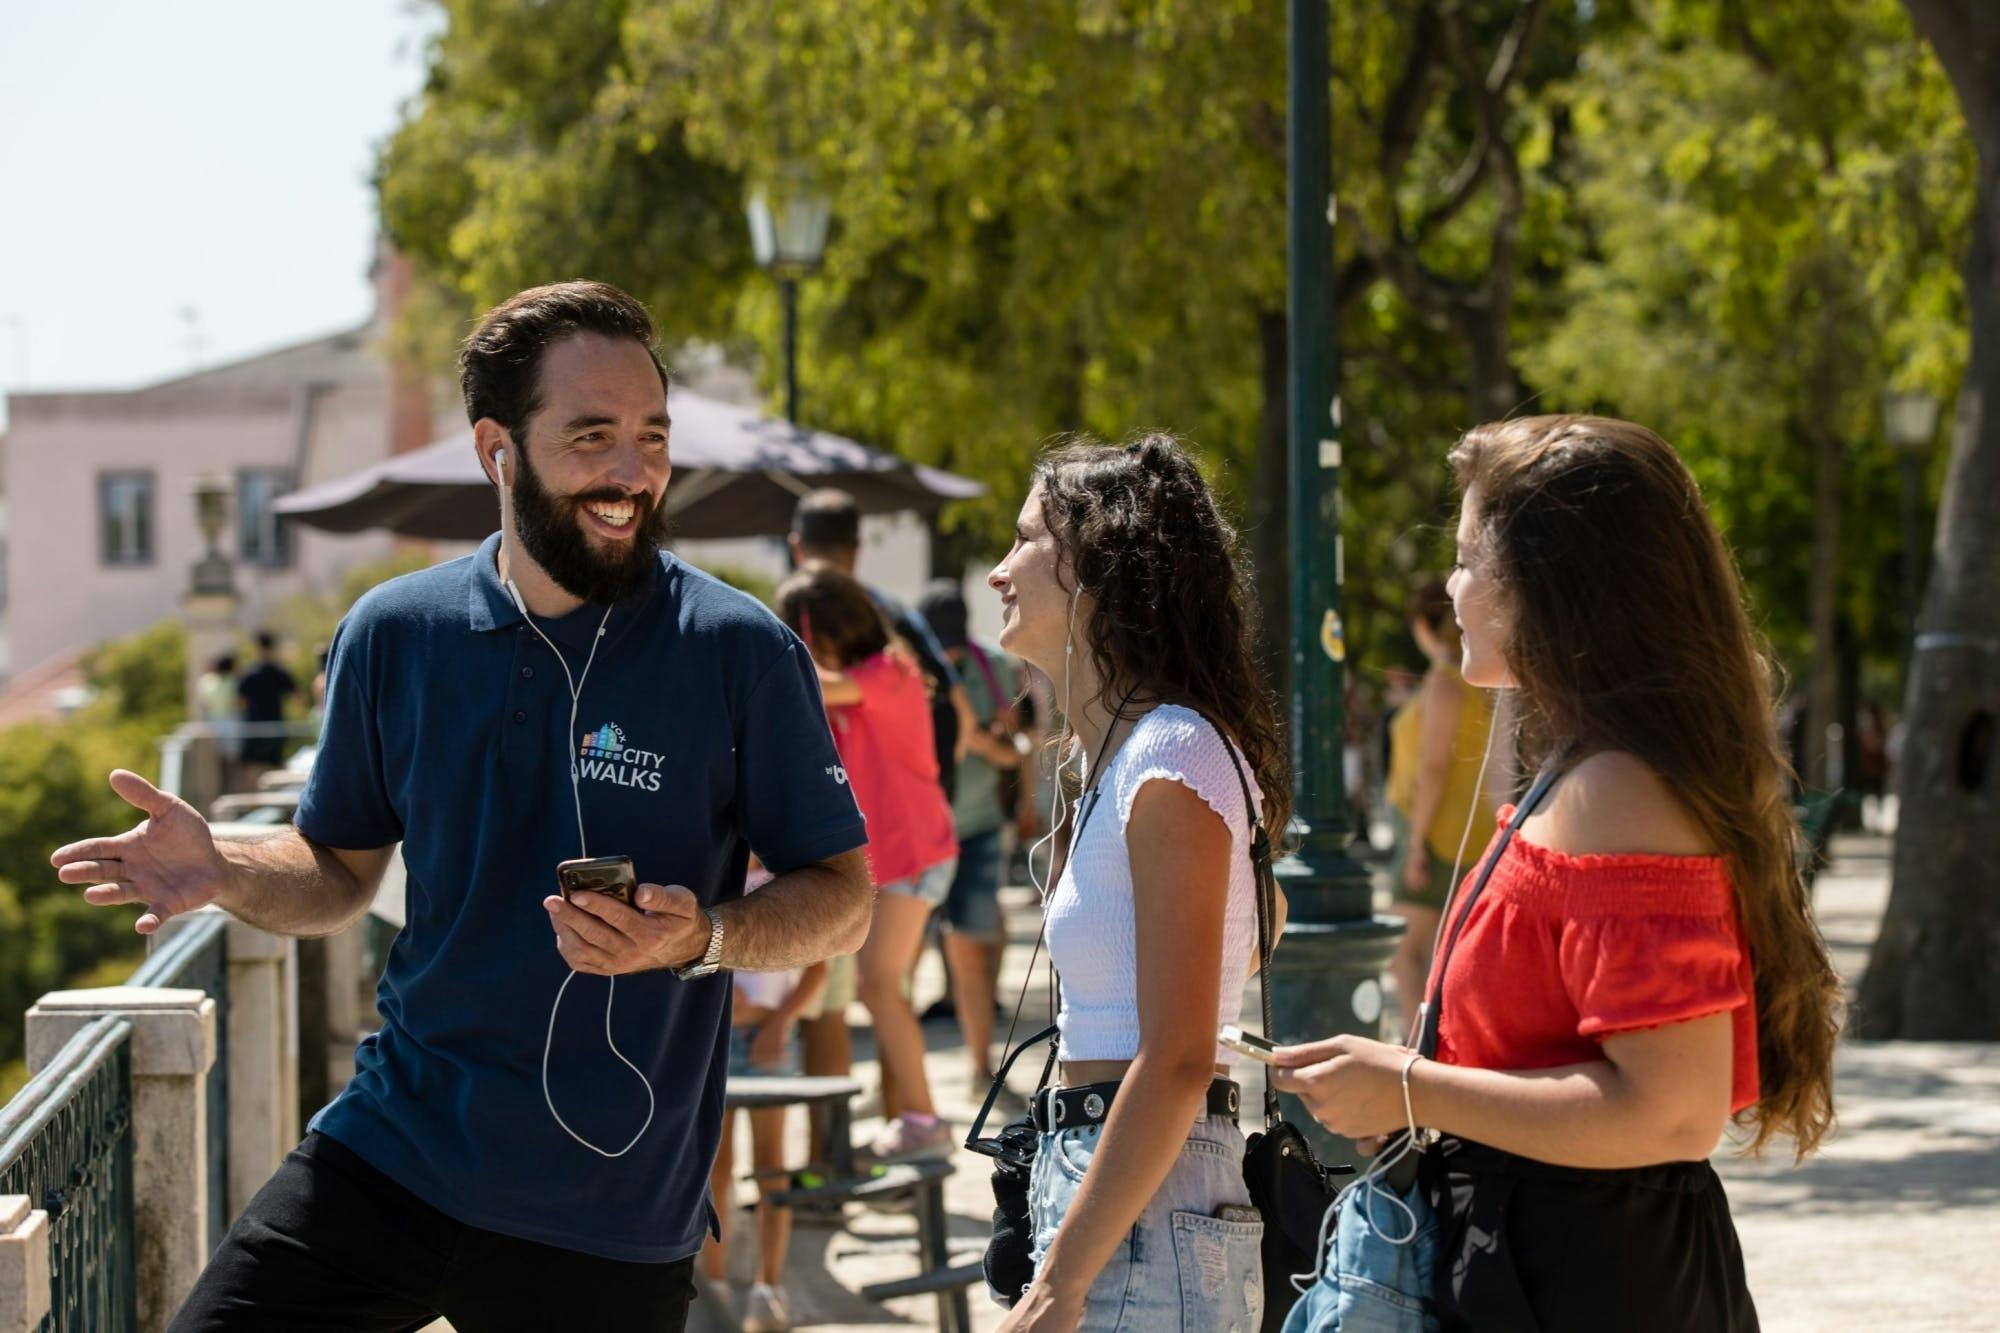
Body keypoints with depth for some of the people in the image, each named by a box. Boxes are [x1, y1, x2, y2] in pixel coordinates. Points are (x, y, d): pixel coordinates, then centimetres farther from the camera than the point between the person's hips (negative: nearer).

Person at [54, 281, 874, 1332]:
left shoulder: (739, 652, -8)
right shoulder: (394, 633, 2)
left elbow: (842, 900, -3)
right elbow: (341, 870, 12)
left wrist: (701, 938, -23)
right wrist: (224, 873, -9)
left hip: (613, 1217, -2)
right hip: (389, 1155, 2)